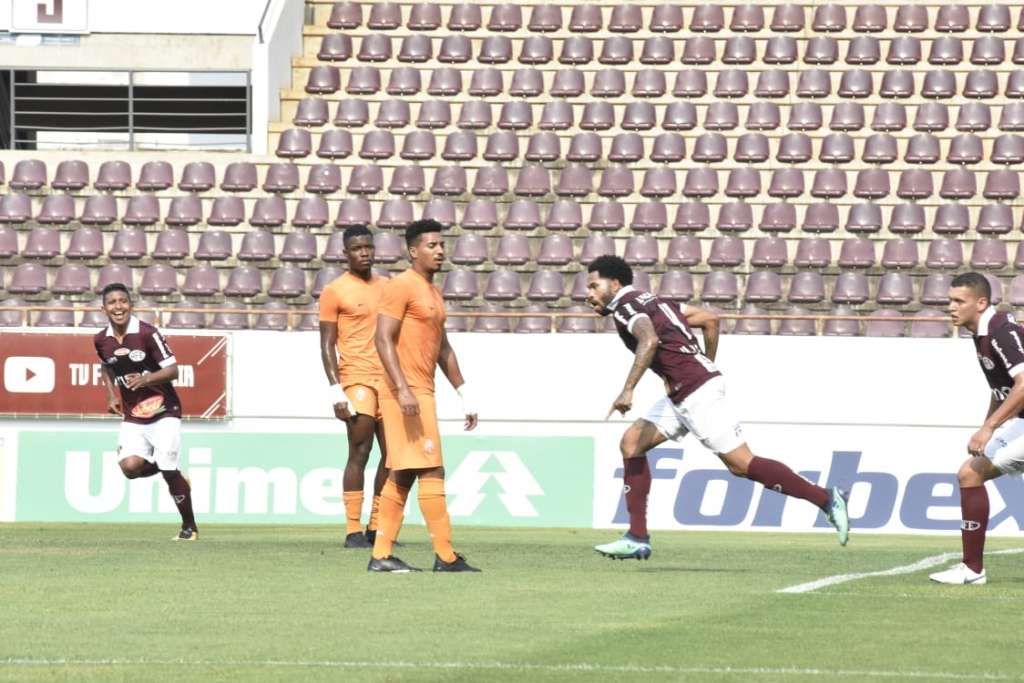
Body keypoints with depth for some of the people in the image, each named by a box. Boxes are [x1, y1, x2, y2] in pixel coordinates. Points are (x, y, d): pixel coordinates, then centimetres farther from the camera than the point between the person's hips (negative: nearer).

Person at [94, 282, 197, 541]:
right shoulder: (101, 340, 1)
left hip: (163, 411, -4)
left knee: (168, 470, -9)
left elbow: (173, 370, -14)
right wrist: (111, 395, 10)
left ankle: (189, 527, 10)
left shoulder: (147, 333, -14)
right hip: (132, 415, 4)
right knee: (130, 467, -16)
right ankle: (173, 474, 17)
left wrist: (146, 379, -30)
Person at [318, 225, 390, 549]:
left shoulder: (387, 287, 15)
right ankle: (353, 530, -7)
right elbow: (327, 345, -4)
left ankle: (377, 526, 13)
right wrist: (336, 391, -12)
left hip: (389, 379, 6)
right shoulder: (335, 291, -2)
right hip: (357, 379, -6)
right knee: (359, 453, -9)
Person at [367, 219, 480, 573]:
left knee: (402, 475, 8)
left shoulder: (432, 292, 20)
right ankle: (445, 557, -10)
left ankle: (381, 556, 8)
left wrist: (464, 394, 22)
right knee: (432, 472, -10)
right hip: (406, 393, -10)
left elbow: (443, 349, 26)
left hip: (421, 393, 10)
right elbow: (383, 339, -17)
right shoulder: (401, 287, -9)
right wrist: (403, 390, -25)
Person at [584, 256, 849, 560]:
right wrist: (707, 365, 28)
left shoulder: (625, 304, -6)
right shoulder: (650, 301, 21)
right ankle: (637, 539, 7)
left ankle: (827, 500, -7)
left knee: (741, 464, -10)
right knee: (631, 443, 9)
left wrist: (628, 390, -30)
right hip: (682, 395, 10)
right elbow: (709, 319, 22)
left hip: (696, 392, -10)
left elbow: (649, 340, -27)